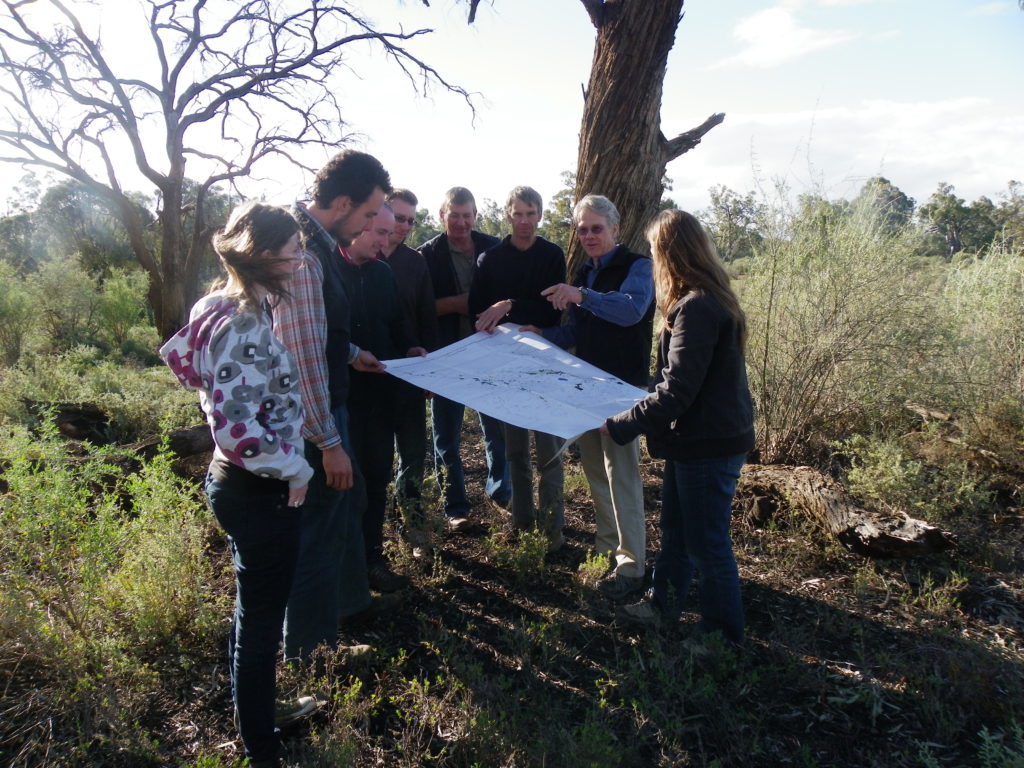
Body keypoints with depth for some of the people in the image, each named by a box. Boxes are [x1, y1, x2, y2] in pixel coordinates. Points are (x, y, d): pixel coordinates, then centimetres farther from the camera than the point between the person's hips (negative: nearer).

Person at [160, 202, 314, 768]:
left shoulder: (225, 308, 3)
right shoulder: (244, 325, -26)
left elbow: (178, 355, 19)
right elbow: (238, 430, -32)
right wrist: (295, 469, -19)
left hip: (239, 483, 10)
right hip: (260, 492, -10)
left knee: (254, 611, 26)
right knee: (261, 622, 8)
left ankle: (258, 711, 48)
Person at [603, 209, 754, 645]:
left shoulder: (696, 307, -25)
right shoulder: (707, 299, 8)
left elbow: (676, 392, -26)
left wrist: (620, 426, -20)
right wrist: (646, 395, 15)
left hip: (709, 445, -10)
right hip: (698, 438, 10)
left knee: (707, 544, 6)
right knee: (676, 531, 24)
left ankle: (724, 637, 23)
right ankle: (662, 606, 42)